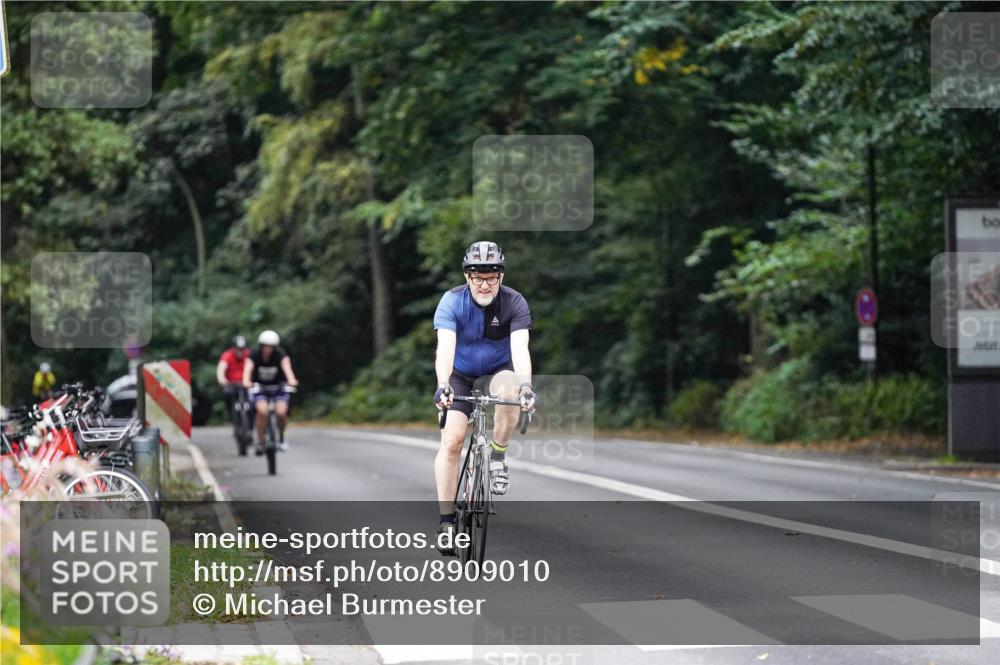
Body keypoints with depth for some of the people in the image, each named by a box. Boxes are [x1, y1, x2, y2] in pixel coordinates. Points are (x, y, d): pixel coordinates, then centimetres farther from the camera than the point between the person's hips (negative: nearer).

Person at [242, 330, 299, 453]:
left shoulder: (280, 354, -18)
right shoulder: (254, 355, -17)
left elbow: (286, 367, -35)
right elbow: (248, 368, -32)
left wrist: (291, 380, -55)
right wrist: (246, 381, -54)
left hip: (278, 387, 0)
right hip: (260, 388, 0)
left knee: (281, 412, -22)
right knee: (262, 410, -27)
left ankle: (281, 437, 7)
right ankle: (260, 442, -17)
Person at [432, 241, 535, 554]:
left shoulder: (514, 302, -20)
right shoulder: (452, 301, -22)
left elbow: (520, 348, -33)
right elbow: (445, 346, -35)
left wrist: (525, 385, -51)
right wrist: (442, 386, -52)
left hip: (497, 371, 0)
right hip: (460, 376, 0)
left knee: (508, 387, -35)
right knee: (451, 441, -16)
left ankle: (498, 456, -14)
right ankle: (446, 519, -9)